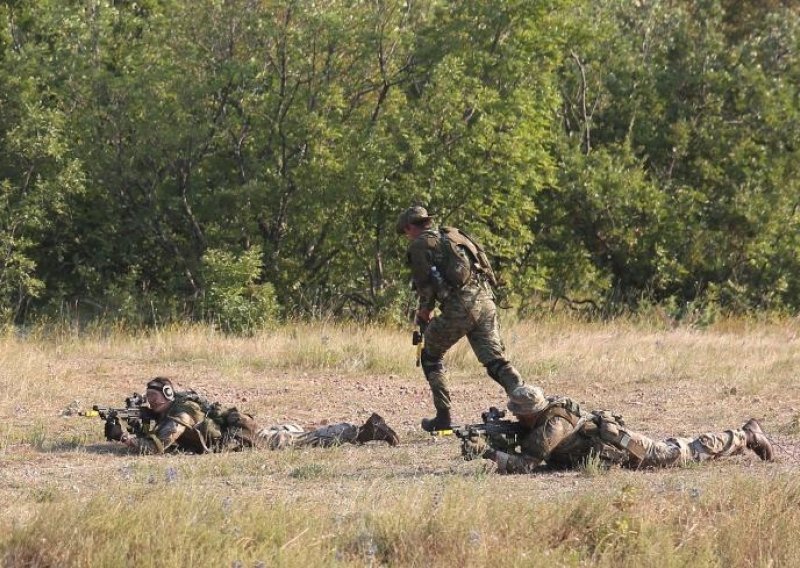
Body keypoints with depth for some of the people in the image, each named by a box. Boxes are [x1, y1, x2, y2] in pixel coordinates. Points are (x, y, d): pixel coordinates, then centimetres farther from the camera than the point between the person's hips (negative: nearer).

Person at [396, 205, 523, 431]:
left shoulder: (419, 245, 5)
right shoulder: (455, 235, 25)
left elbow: (426, 285, -2)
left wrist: (424, 313, 17)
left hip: (458, 307, -5)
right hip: (485, 301, 5)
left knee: (431, 357, 17)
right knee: (496, 360, 1)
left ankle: (444, 417, 14)